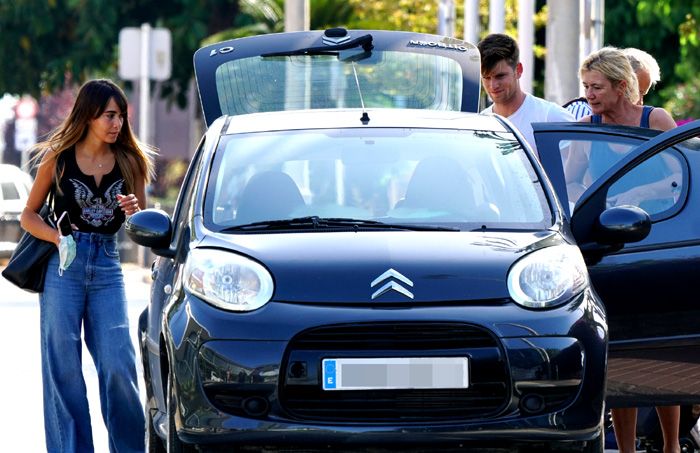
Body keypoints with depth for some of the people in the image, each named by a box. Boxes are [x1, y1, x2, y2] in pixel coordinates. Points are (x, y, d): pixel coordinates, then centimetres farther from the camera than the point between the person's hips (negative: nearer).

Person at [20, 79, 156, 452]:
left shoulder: (129, 162, 7)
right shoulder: (58, 158, 2)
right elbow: (29, 216, 8)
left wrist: (136, 212, -9)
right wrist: (58, 238, -11)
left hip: (107, 268, 1)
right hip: (63, 267, -1)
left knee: (118, 366, -6)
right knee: (63, 369, -1)